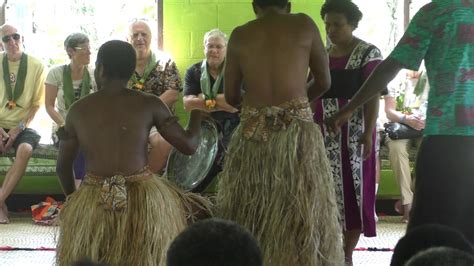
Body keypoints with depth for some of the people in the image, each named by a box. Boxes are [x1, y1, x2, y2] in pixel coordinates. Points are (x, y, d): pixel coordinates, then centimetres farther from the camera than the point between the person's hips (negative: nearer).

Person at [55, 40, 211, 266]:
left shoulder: (78, 110, 2)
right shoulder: (149, 104, -4)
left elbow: (63, 166, 9)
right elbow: (189, 145, -2)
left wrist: (73, 198, 27)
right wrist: (197, 111, 18)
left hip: (91, 203, 2)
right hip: (143, 200, -2)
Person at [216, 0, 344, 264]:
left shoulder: (240, 35, 6)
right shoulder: (304, 24, 3)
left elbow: (230, 96, 11)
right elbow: (324, 81, 8)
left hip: (253, 132, 2)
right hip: (297, 130, -1)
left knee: (249, 216, 10)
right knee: (302, 214, 3)